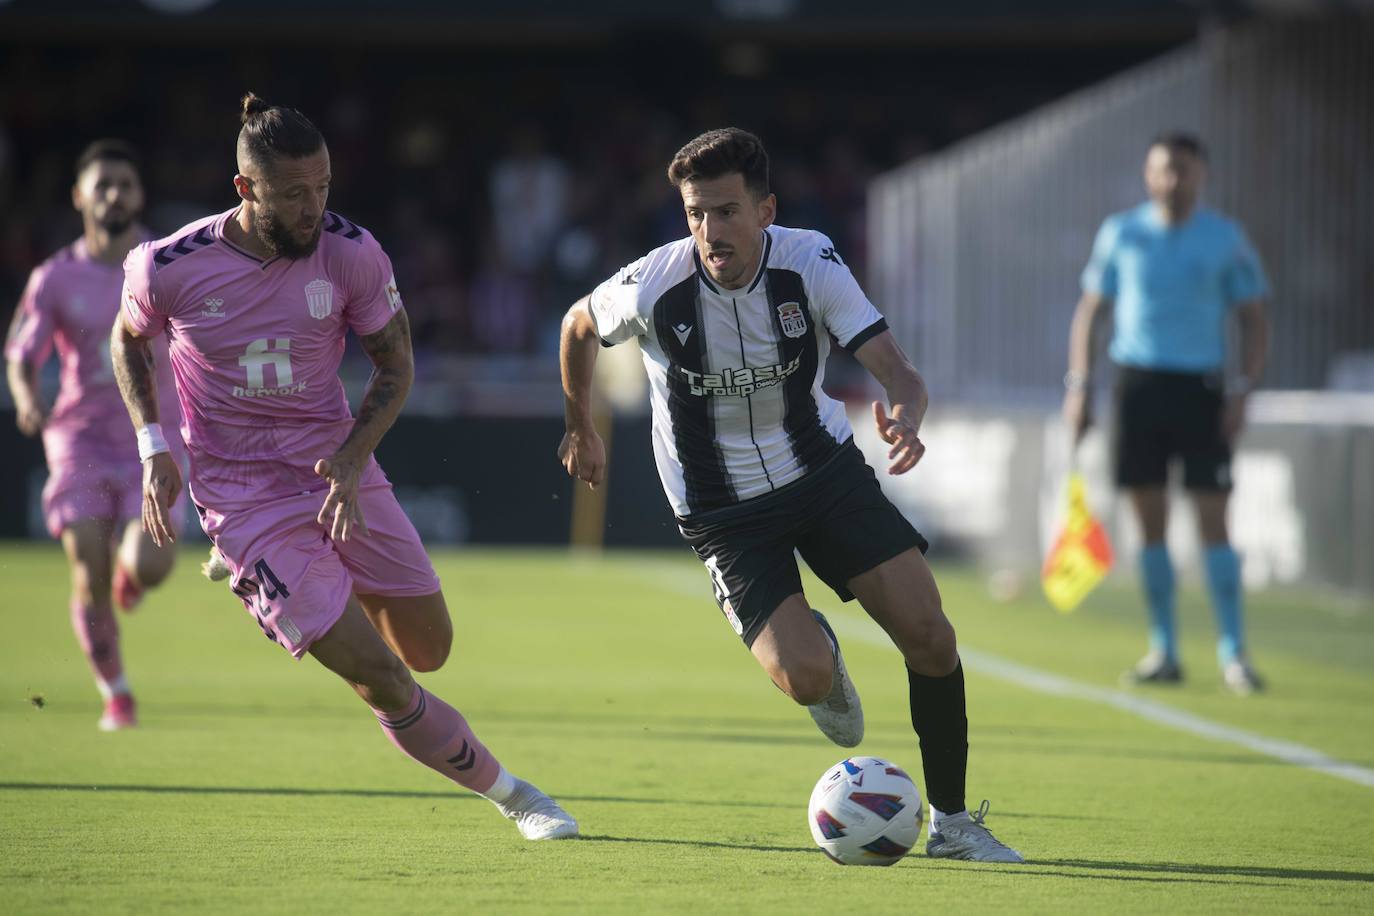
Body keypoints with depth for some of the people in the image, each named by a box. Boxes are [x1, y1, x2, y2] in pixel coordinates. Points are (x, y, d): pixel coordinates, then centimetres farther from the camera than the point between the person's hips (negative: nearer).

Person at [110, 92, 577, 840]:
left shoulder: (351, 253, -12)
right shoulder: (169, 269, -16)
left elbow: (395, 364, 2)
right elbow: (128, 339, 7)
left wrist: (352, 457, -13)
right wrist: (152, 448, -4)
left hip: (339, 471, 4)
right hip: (244, 496, -4)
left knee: (429, 650, 12)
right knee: (382, 681, -12)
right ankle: (509, 794, 8)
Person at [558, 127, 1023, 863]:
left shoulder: (810, 263, -17)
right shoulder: (653, 287, -20)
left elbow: (896, 371, -21)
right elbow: (579, 326, 4)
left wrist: (906, 415, -45)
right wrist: (580, 428, 17)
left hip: (822, 467, 2)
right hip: (723, 511, -2)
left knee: (927, 633, -11)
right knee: (804, 677, -21)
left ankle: (951, 822, 7)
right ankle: (817, 651, 20)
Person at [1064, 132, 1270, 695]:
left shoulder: (1227, 240, 2)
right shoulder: (1121, 234, 6)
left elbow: (1253, 320, 5)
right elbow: (1089, 310, 11)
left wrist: (1243, 390, -7)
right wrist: (1079, 385, 2)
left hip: (1201, 389, -2)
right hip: (1139, 385, 2)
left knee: (1213, 521, -7)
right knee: (1150, 522, 3)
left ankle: (1232, 654, -4)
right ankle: (1163, 652, 10)